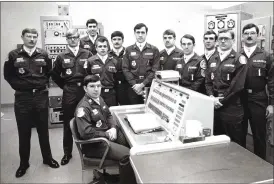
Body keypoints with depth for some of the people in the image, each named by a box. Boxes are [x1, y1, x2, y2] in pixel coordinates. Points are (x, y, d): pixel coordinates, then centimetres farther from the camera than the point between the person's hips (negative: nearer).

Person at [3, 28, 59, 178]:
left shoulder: (43, 54, 4)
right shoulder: (13, 55, 0)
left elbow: (50, 72, 13)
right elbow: (8, 75, 6)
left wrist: (43, 84, 3)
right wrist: (19, 86, -1)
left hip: (41, 96, 1)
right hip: (22, 98, -1)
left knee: (43, 130, 12)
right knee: (24, 132, 8)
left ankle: (47, 158, 28)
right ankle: (24, 163, 24)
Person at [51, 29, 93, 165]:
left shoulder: (87, 54, 3)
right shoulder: (61, 57, 5)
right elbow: (55, 75, 11)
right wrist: (64, 86, 6)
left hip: (86, 91, 0)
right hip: (69, 93, 0)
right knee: (68, 124, 7)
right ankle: (67, 153, 21)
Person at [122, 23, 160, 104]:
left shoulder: (154, 50, 5)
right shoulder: (128, 50, 9)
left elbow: (155, 70, -2)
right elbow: (125, 69, 3)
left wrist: (143, 84, -11)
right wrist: (134, 84, -9)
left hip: (149, 87, -1)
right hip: (133, 88, 1)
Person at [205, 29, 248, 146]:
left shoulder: (239, 59, -4)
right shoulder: (212, 59, 14)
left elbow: (238, 85, -12)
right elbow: (208, 81, 11)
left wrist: (222, 101, -11)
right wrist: (212, 97, -5)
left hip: (232, 107, -5)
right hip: (214, 106, 5)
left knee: (233, 142, 5)